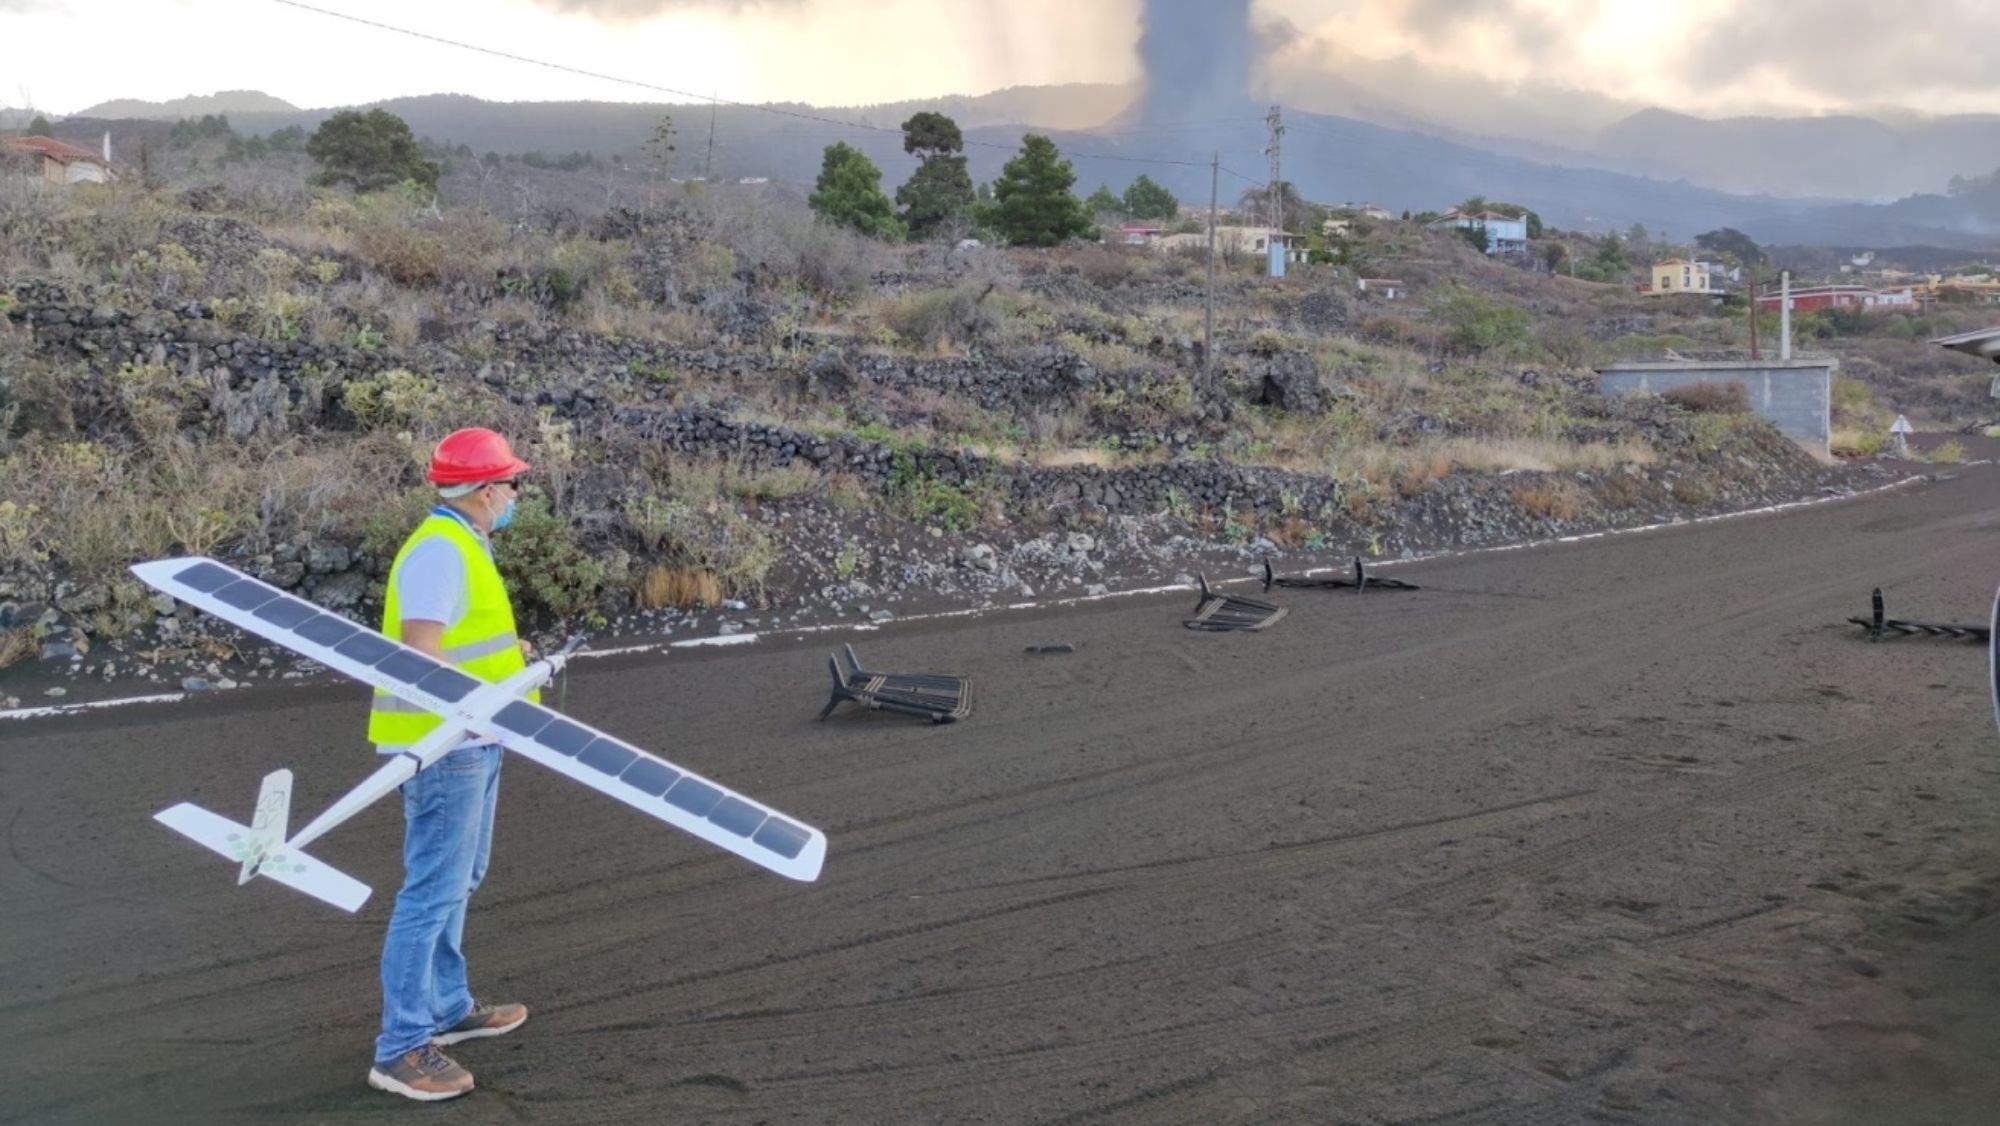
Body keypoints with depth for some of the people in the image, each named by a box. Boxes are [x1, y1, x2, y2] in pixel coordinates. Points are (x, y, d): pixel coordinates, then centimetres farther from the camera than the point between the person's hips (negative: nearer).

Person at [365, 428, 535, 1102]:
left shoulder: (460, 546, 16)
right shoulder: (439, 551, -17)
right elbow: (420, 649, -26)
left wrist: (507, 655, 31)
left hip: (467, 742, 11)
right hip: (442, 744, -11)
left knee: (455, 882, 20)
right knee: (433, 891, -8)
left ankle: (447, 1010, 33)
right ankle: (401, 1049, -2)